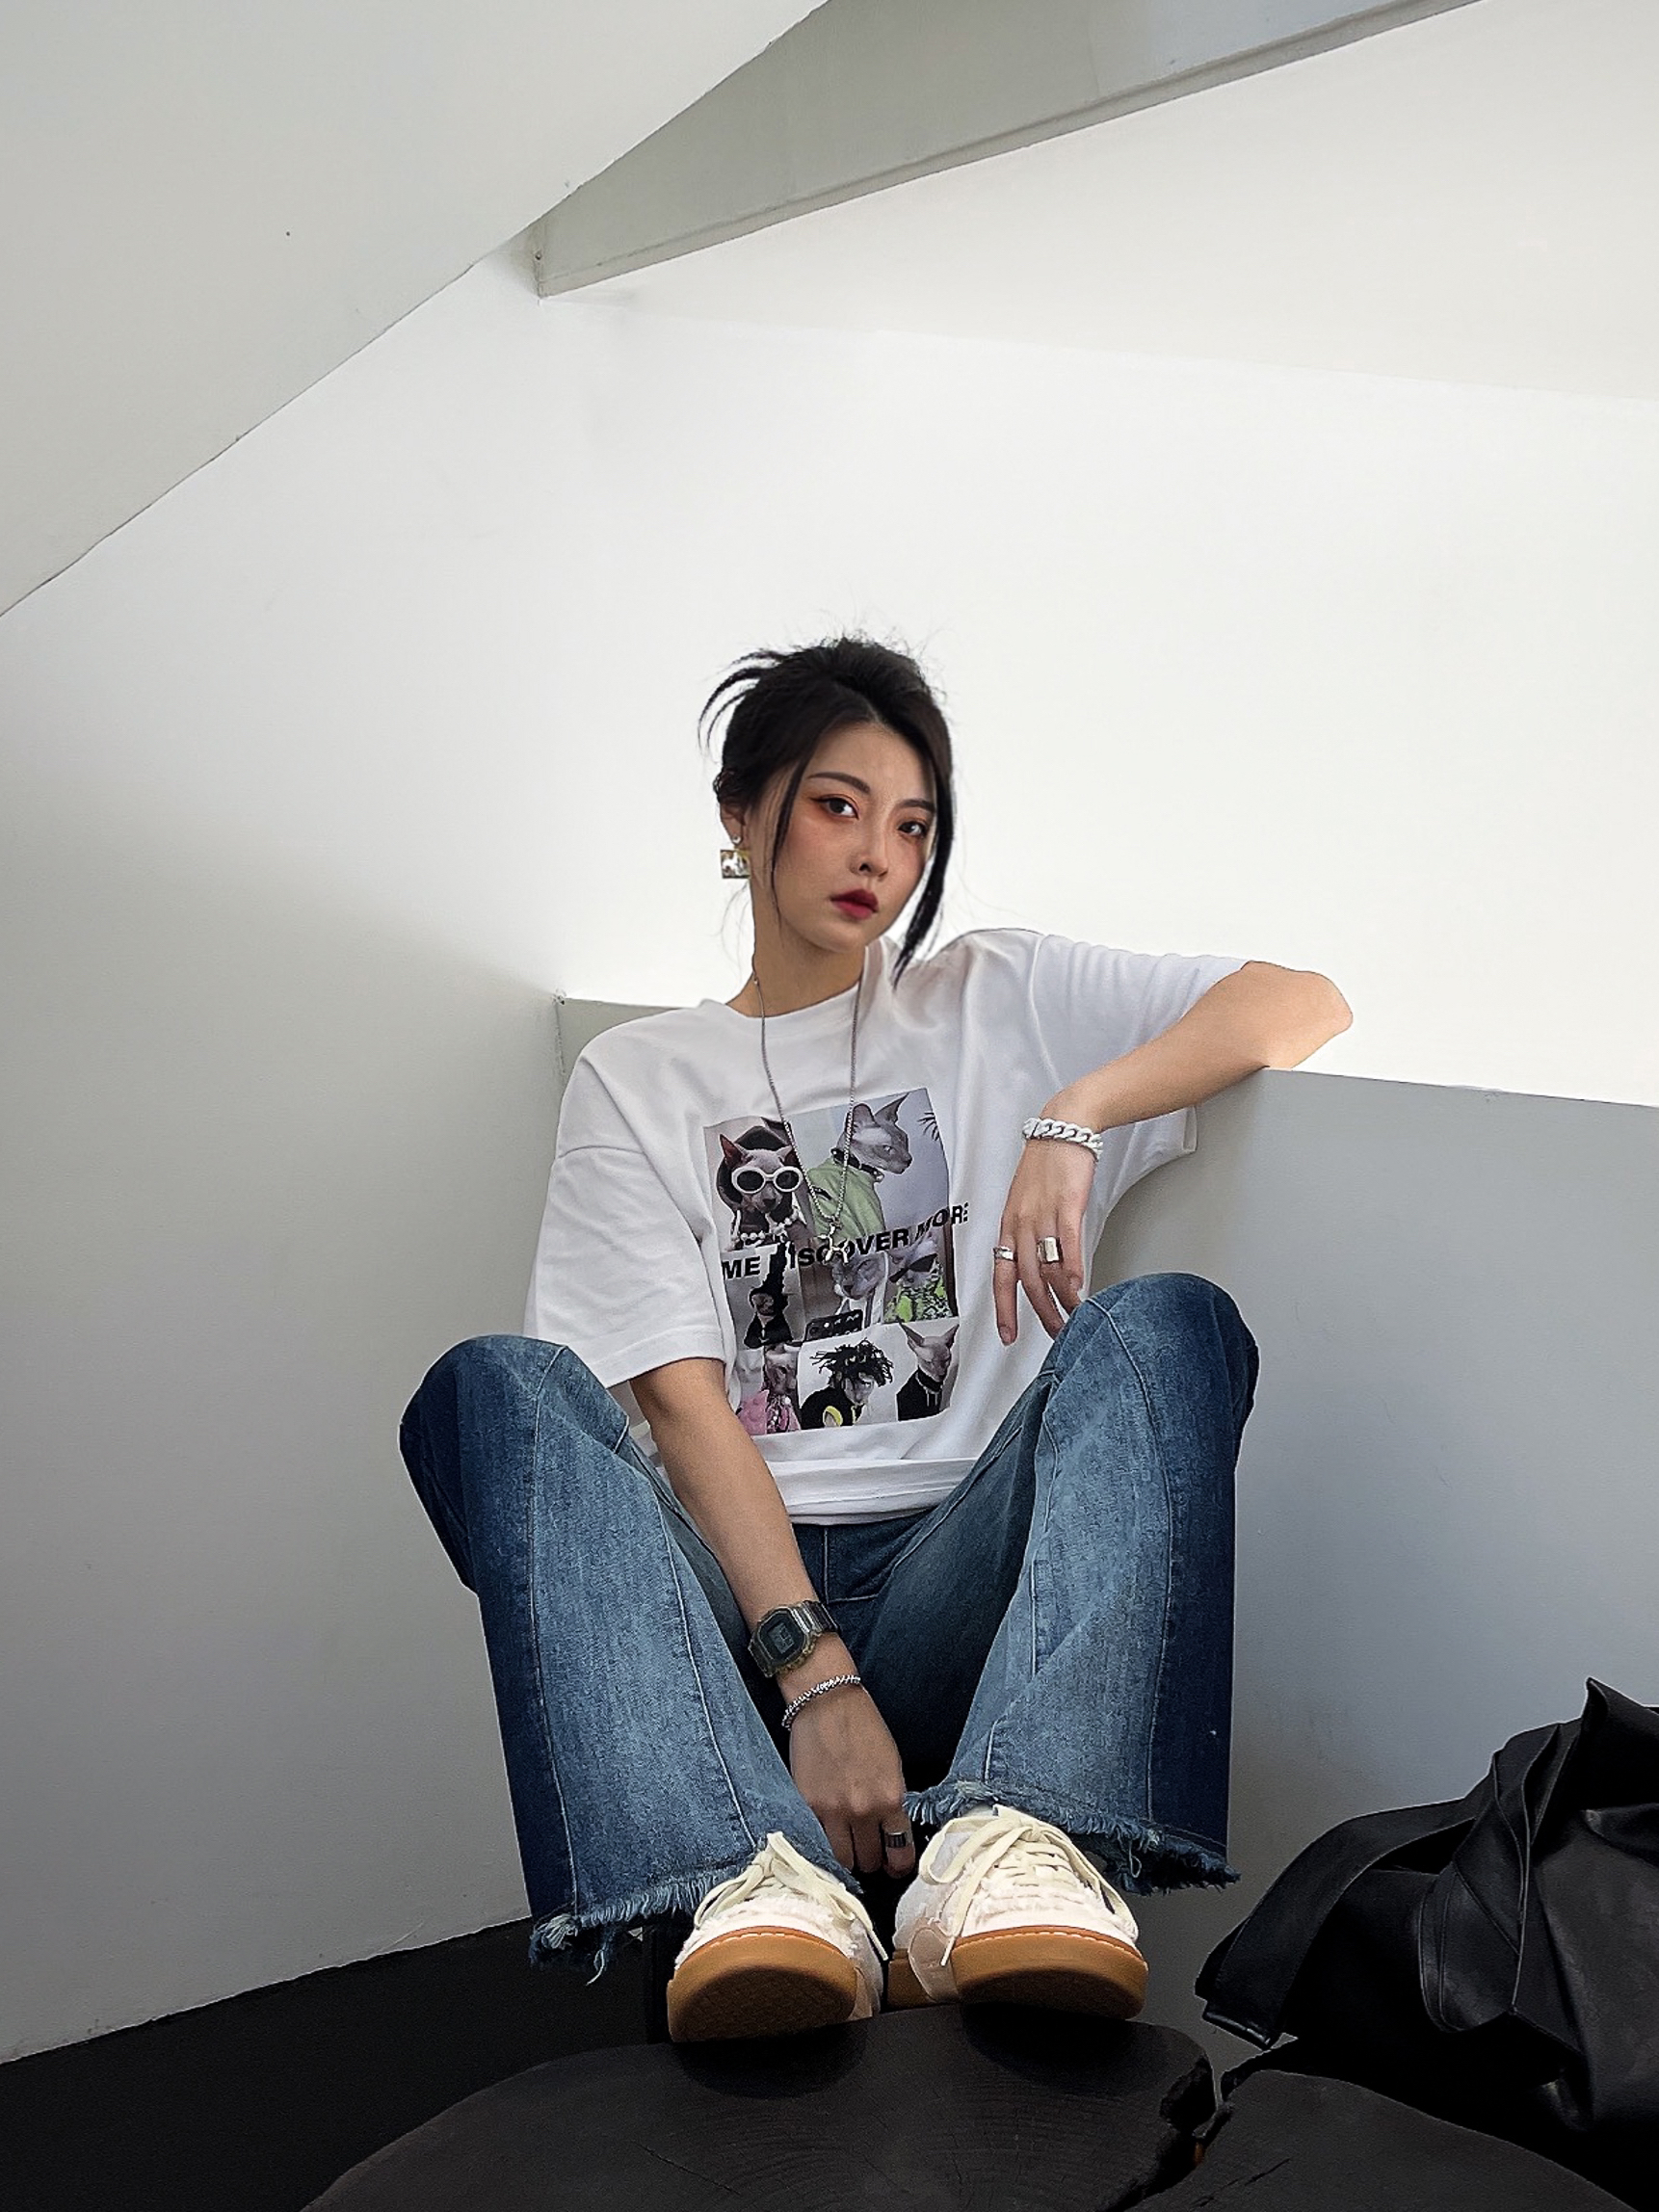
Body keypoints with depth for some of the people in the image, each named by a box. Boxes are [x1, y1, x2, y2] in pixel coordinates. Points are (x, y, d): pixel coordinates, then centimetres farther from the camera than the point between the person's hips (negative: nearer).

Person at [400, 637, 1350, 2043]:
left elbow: (1305, 1007, 5)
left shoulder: (1000, 1004, 17)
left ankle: (1012, 1848, -45)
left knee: (1168, 1323, -24)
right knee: (493, 1388, -26)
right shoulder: (635, 1082, 13)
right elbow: (682, 1399, -1)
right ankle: (755, 1880, -46)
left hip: (953, 1584, 0)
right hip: (727, 1592, 0)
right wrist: (813, 1672, -17)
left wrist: (1074, 1119, -12)